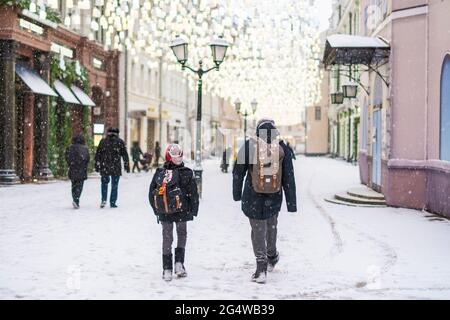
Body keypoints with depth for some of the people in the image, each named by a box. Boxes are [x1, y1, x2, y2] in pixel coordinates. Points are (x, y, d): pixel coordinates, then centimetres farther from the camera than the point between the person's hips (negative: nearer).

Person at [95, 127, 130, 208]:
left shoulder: (103, 141, 5)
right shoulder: (120, 142, 1)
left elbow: (98, 155, 7)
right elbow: (125, 155, 1)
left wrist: (97, 166, 13)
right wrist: (126, 166, 7)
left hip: (104, 168, 1)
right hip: (116, 168, -1)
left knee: (104, 183, 17)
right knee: (114, 185, 7)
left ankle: (104, 200, 4)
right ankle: (112, 202, 7)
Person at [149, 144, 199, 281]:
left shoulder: (159, 173, -1)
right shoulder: (187, 173, -9)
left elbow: (151, 194, 3)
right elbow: (193, 194, -7)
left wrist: (157, 210, 12)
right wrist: (193, 210, 2)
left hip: (164, 213, 2)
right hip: (182, 212, -2)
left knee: (167, 238, 9)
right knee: (182, 235, 16)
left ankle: (167, 269, 9)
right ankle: (179, 263, 8)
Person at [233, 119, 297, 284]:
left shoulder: (249, 146, -8)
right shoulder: (282, 148, -3)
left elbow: (238, 172, -1)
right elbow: (289, 177, -1)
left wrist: (236, 193, 12)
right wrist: (291, 203, 3)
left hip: (253, 197, -2)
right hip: (274, 197, 2)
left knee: (258, 230, 4)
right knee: (271, 226, 23)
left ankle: (261, 269, -1)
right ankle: (272, 256, 43)